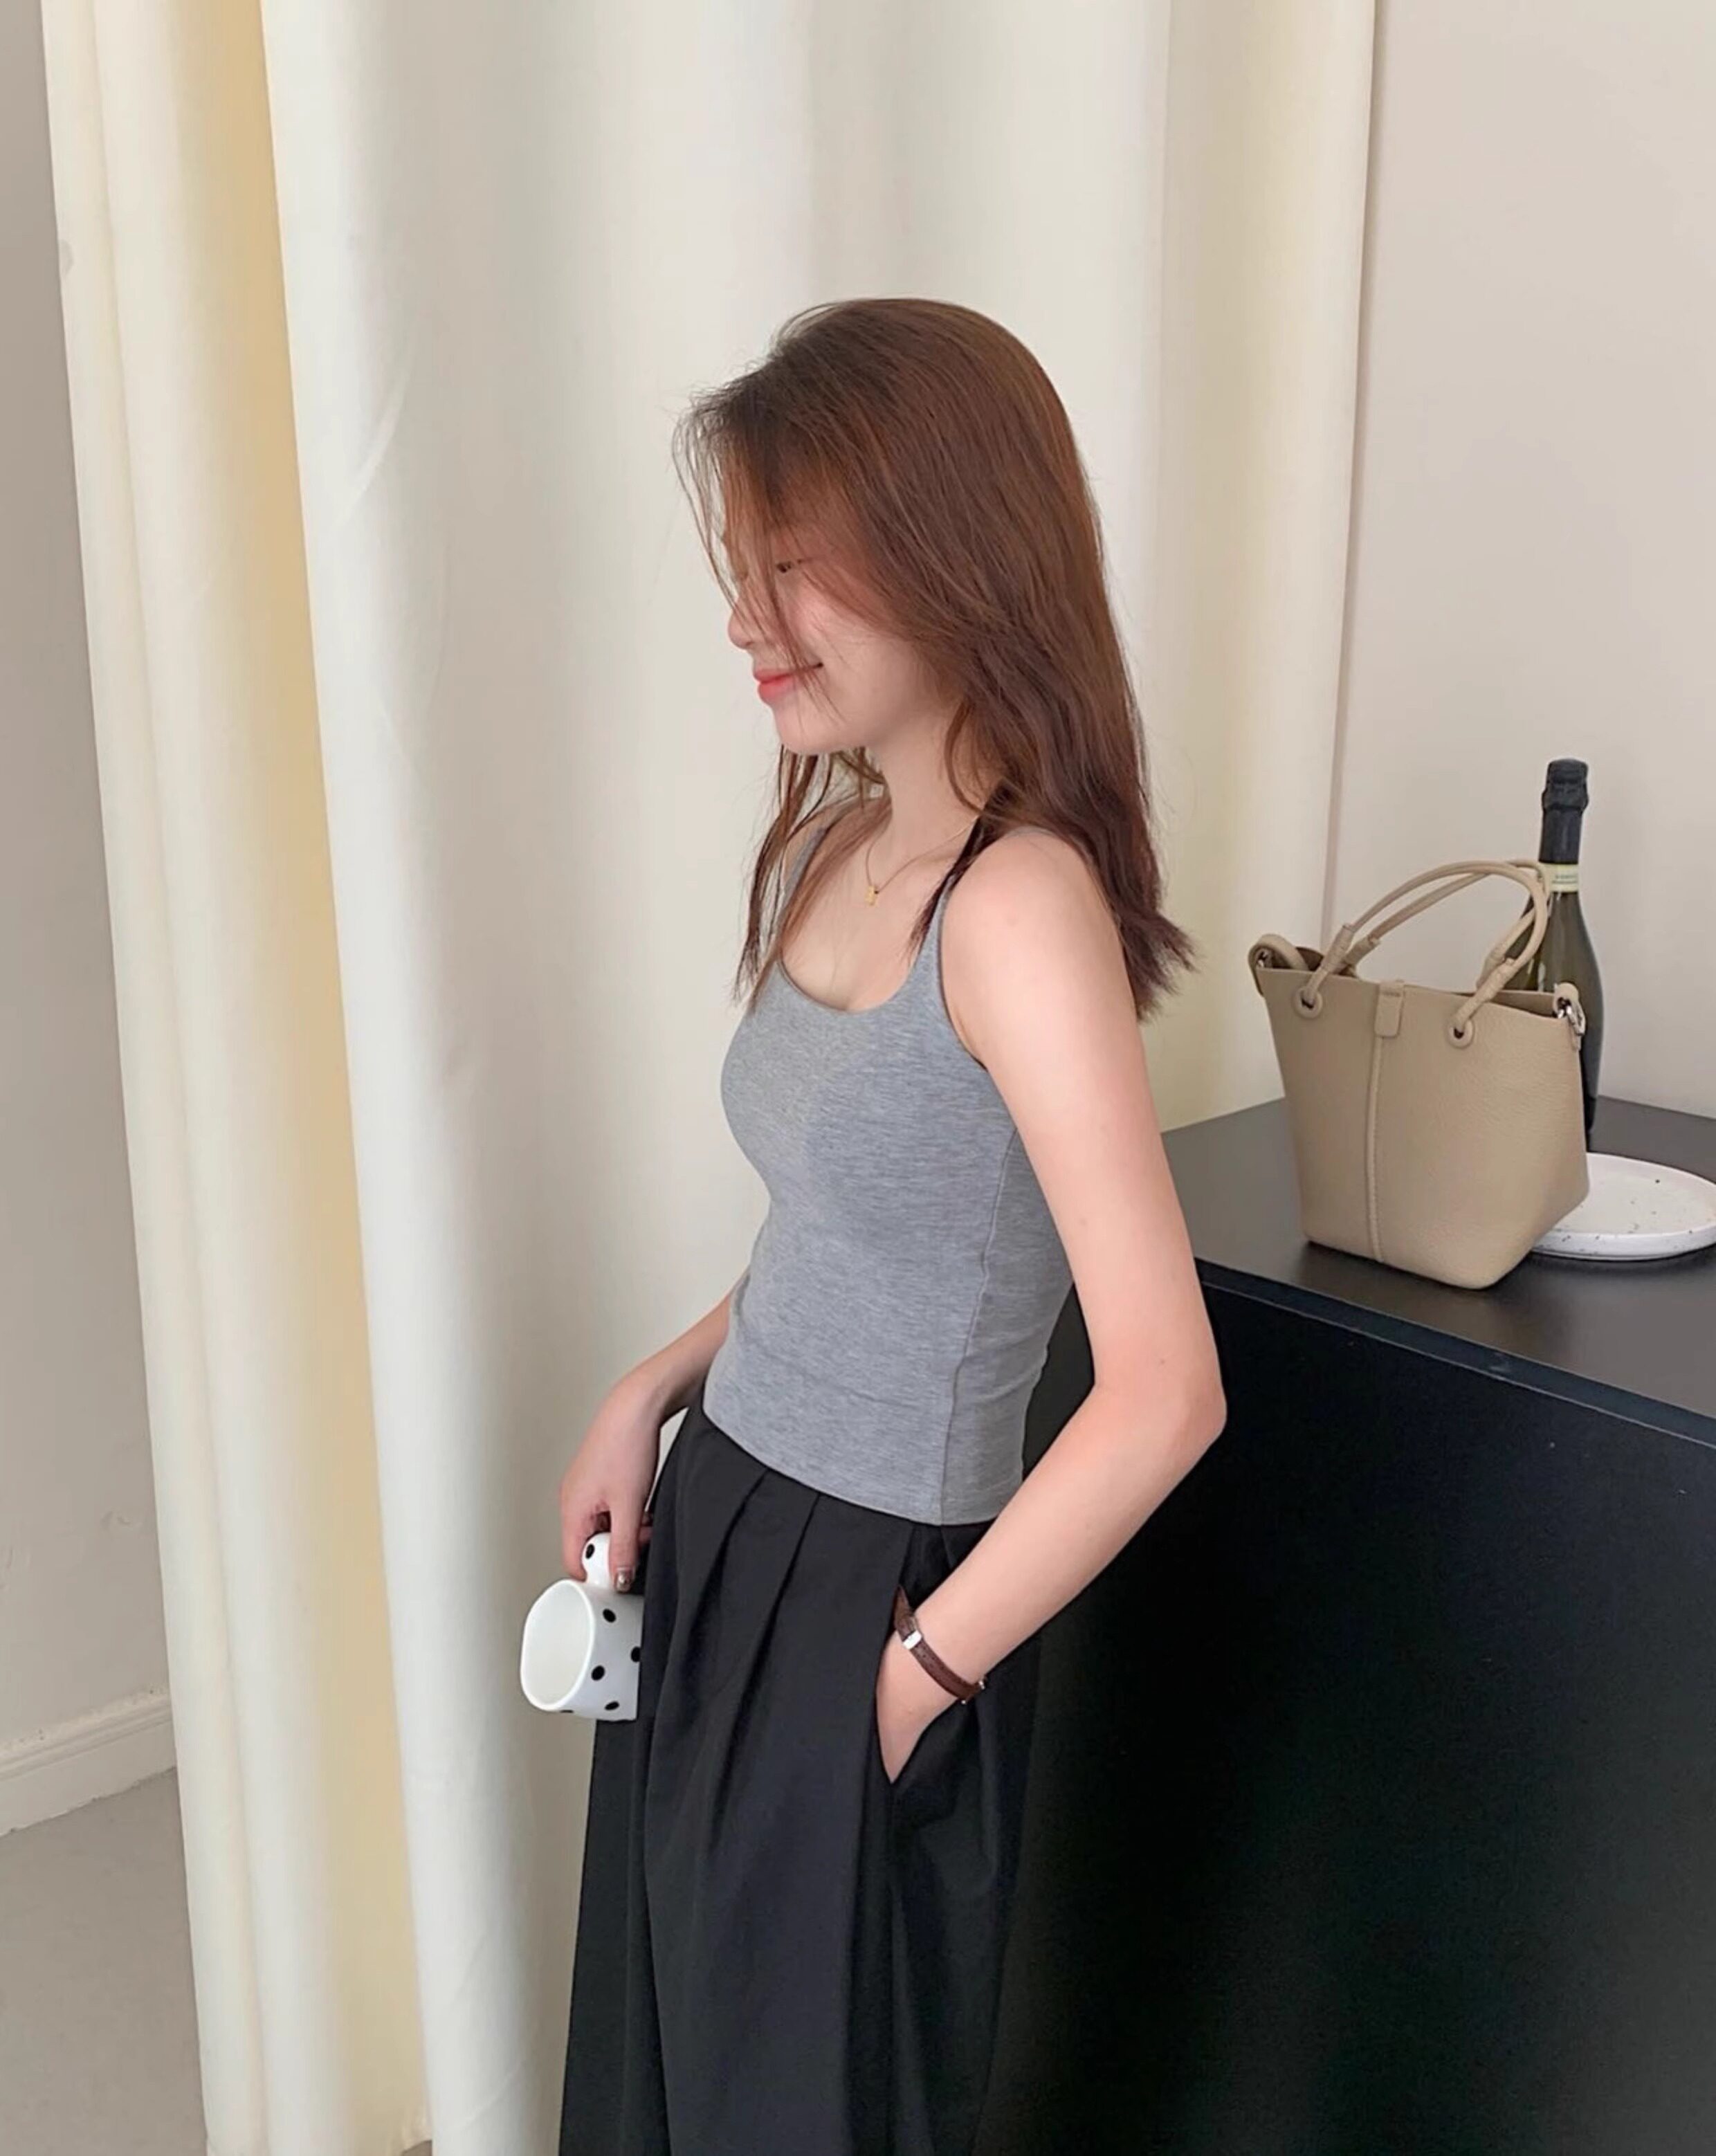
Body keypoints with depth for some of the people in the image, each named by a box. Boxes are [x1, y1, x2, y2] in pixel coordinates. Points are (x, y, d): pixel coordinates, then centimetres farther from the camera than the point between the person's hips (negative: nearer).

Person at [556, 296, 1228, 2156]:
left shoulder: (1018, 906, -23)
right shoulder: (831, 843, 3)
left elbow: (1163, 1393, -26)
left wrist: (923, 1670, -15)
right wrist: (655, 1393, 3)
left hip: (866, 1591, -7)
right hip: (719, 1528, 8)